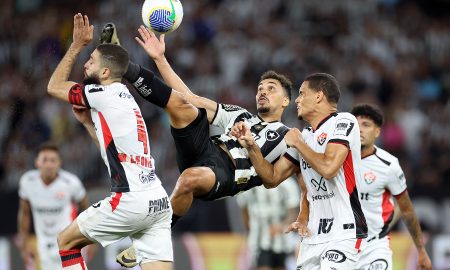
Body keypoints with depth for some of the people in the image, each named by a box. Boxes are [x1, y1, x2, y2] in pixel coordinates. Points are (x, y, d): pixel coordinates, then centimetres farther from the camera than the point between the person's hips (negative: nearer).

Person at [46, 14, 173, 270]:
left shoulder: (104, 95, -3)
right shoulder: (124, 98, 21)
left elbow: (54, 86, 12)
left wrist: (77, 45, 15)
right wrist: (86, 119, 31)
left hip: (131, 200, -8)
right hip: (159, 201, 8)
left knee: (67, 240, 12)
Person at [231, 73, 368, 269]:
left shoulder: (343, 122, -7)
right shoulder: (305, 136, 16)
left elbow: (328, 168, -21)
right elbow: (273, 176, 20)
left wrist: (297, 143, -6)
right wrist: (251, 146, 6)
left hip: (343, 233, -8)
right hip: (313, 236, 8)